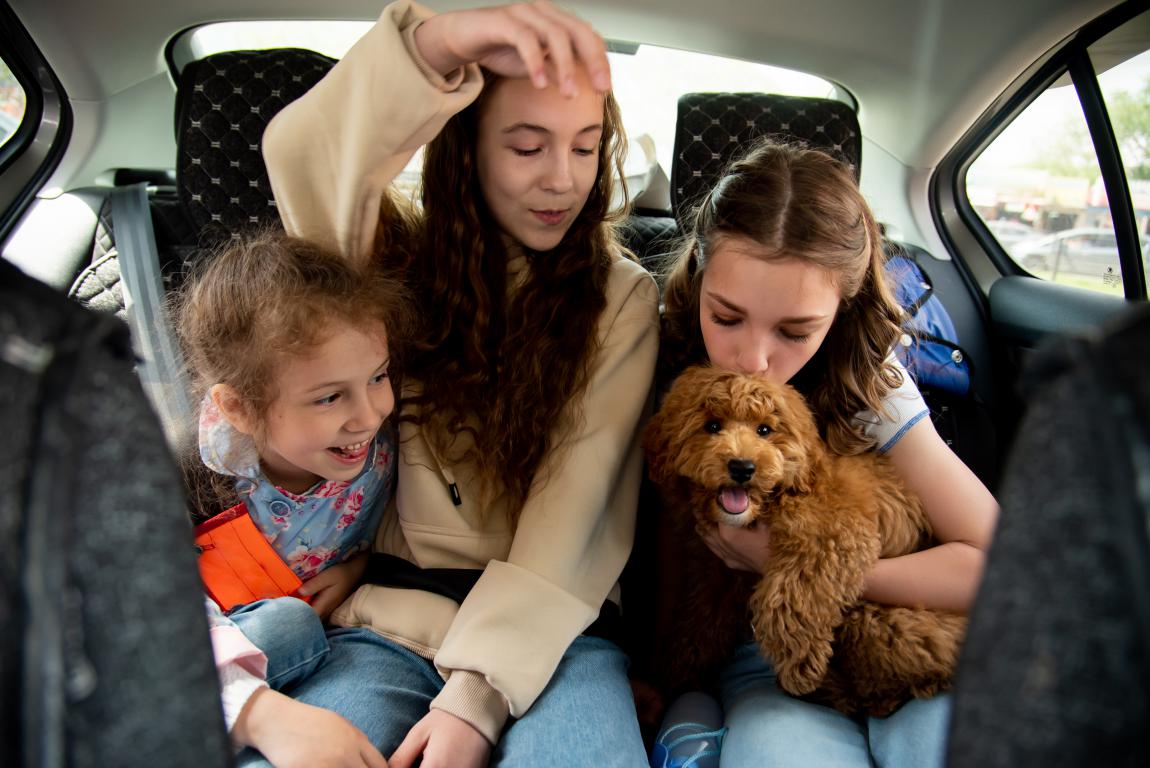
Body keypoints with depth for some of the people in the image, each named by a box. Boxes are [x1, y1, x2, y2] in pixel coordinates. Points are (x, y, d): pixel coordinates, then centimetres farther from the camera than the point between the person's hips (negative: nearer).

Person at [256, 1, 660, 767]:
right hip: (392, 617, 1)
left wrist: (481, 689, -16)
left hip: (550, 624, 0)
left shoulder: (622, 297, 3)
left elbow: (577, 504, -7)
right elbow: (303, 161, -17)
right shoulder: (402, 257, 6)